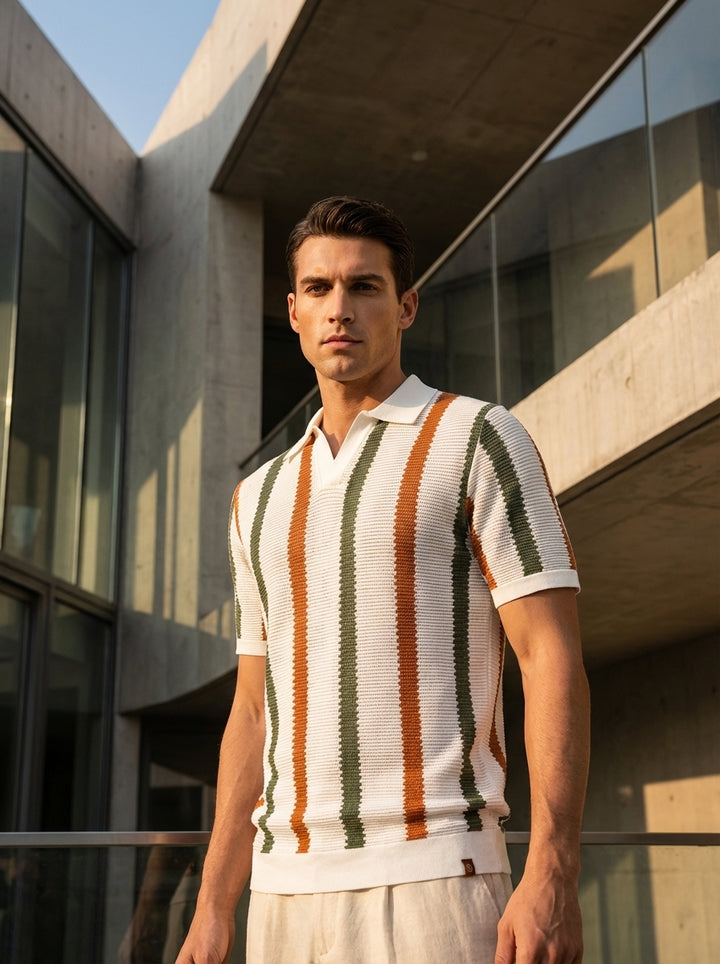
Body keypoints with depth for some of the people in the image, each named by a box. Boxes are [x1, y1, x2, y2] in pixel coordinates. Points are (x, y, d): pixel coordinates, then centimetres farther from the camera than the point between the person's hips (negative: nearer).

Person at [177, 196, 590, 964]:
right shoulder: (260, 496, 16)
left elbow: (552, 657, -8)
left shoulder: (478, 439, 0)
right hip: (285, 888, 6)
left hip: (430, 879, -5)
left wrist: (551, 873, -19)